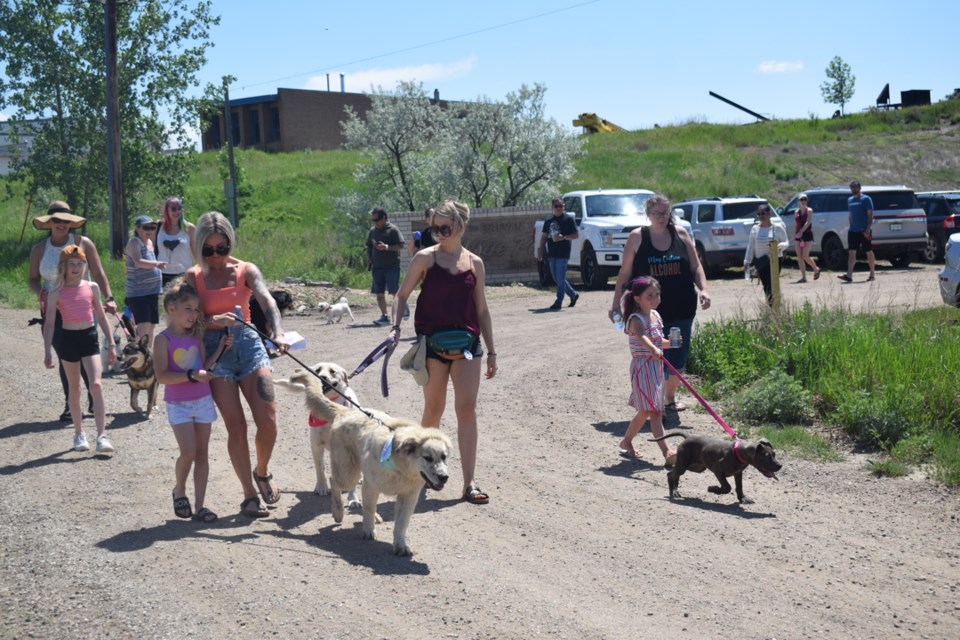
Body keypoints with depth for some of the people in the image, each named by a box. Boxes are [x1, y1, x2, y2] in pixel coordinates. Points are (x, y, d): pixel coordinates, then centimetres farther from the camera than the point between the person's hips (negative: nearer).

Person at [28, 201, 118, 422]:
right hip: (54, 311, 2)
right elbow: (32, 279, 13)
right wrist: (40, 292, -8)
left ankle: (93, 400, 14)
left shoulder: (83, 243, -1)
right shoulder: (39, 250, 5)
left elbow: (98, 274, 0)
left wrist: (108, 298, -10)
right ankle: (70, 405, 12)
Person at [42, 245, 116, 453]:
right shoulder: (56, 293, -3)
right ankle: (79, 434, 25)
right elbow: (49, 323, -2)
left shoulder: (92, 287, 2)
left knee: (96, 385, -14)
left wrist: (111, 344, 9)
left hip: (89, 337, 0)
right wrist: (47, 352, -11)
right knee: (74, 388, 12)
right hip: (68, 340, 0)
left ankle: (102, 436, -15)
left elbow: (101, 316, 10)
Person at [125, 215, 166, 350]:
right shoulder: (134, 242, -12)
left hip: (152, 292, 8)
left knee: (151, 325, 12)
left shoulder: (150, 243, 13)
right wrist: (157, 264, -44)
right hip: (138, 293, -8)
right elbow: (138, 262, -31)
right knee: (144, 326, -19)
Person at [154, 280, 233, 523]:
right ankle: (179, 490, 13)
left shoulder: (196, 336, 7)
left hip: (202, 400, 5)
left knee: (202, 453, 4)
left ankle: (199, 505, 9)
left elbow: (204, 367, 9)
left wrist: (220, 348, 0)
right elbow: (161, 376, -18)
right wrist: (192, 375, -24)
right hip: (178, 403, -5)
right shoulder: (164, 339, -11)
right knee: (188, 452, -15)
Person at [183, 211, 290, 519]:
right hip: (215, 349, -1)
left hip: (247, 343, 1)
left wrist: (278, 333, -33)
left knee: (267, 420, -7)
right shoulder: (193, 276, 4)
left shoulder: (246, 270, 2)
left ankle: (262, 471, 24)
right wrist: (214, 320, -27)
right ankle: (250, 495, 8)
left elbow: (267, 300, -14)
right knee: (236, 426, -4)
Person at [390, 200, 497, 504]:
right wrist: (396, 327, -12)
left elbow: (482, 309, 13)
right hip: (432, 340, -1)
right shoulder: (425, 257, 1)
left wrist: (491, 351, 12)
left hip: (466, 341, 2)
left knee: (467, 408, -6)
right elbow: (402, 295, 4)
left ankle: (469, 482, -5)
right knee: (433, 409, 6)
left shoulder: (474, 263, 8)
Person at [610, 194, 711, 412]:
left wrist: (703, 289, -7)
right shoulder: (637, 237, -1)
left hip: (682, 309, 3)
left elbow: (695, 266, 9)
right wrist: (616, 304, 1)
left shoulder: (680, 234, 6)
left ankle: (670, 398, 31)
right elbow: (625, 273, 2)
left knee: (677, 358, 11)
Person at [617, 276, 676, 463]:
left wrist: (671, 343, 10)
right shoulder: (636, 319, -15)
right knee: (652, 410, -14)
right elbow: (642, 336, -38)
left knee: (646, 411, 14)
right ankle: (667, 451, -22)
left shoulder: (655, 315, 12)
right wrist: (653, 349, -56)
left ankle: (626, 442, 29)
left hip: (656, 366, 9)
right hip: (642, 367, -9)